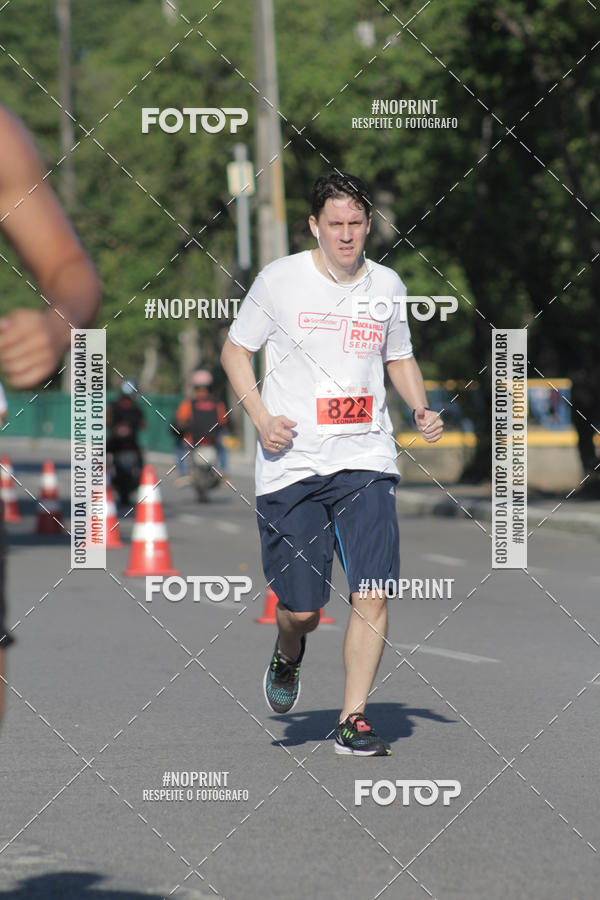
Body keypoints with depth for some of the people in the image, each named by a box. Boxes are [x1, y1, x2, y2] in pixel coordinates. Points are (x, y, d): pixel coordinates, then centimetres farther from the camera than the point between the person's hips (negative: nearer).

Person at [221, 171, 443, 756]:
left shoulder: (387, 286, 7)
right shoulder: (280, 279, -2)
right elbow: (235, 349, 7)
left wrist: (421, 409, 5)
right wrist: (261, 418, -7)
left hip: (366, 460, 2)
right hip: (290, 463, -2)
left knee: (372, 597, -10)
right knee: (300, 609, 0)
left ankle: (353, 721, 1)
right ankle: (288, 656, 36)